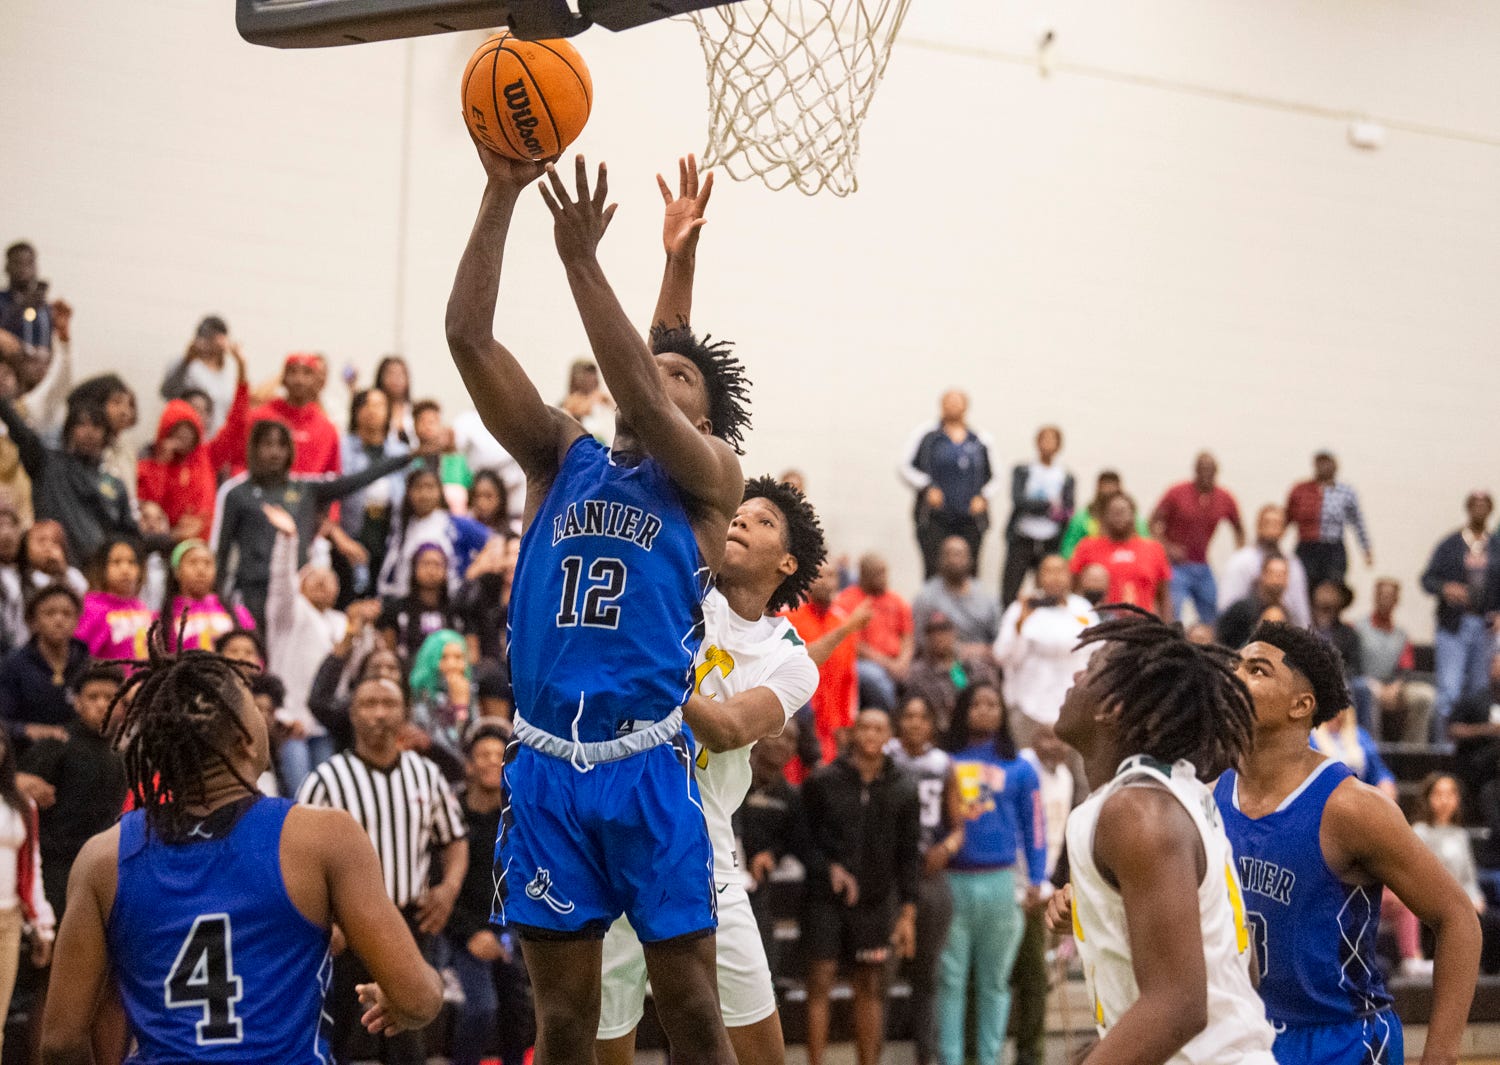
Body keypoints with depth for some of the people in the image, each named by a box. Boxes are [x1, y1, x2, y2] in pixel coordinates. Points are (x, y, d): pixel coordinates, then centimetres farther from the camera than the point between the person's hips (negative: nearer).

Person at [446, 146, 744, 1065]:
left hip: (649, 767, -3)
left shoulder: (712, 476, 5)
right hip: (547, 766, 3)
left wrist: (582, 259, -20)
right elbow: (470, 337, 3)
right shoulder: (562, 459, 13)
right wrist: (502, 196, -7)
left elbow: (642, 403, -16)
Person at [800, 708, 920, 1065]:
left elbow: (908, 854, 7)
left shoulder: (902, 790, 6)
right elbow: (805, 837, 3)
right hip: (826, 900, -2)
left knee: (871, 989, 5)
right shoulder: (822, 781, 0)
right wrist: (829, 869, -11)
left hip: (878, 903, 2)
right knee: (820, 984, -4)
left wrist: (908, 912, 3)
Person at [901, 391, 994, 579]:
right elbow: (906, 468, 6)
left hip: (970, 520, 2)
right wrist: (927, 487, -7)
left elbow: (994, 477, 18)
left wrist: (983, 497, 0)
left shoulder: (981, 441, 10)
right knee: (934, 573, -9)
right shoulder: (927, 435, 5)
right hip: (935, 519, -2)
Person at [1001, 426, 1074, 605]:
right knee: (1009, 594, -4)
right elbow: (1018, 500, -8)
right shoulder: (1022, 471, 7)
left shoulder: (1066, 478, 9)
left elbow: (1068, 514, 3)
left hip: (1050, 544, 1)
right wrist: (1049, 505, -14)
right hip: (1021, 541, -1)